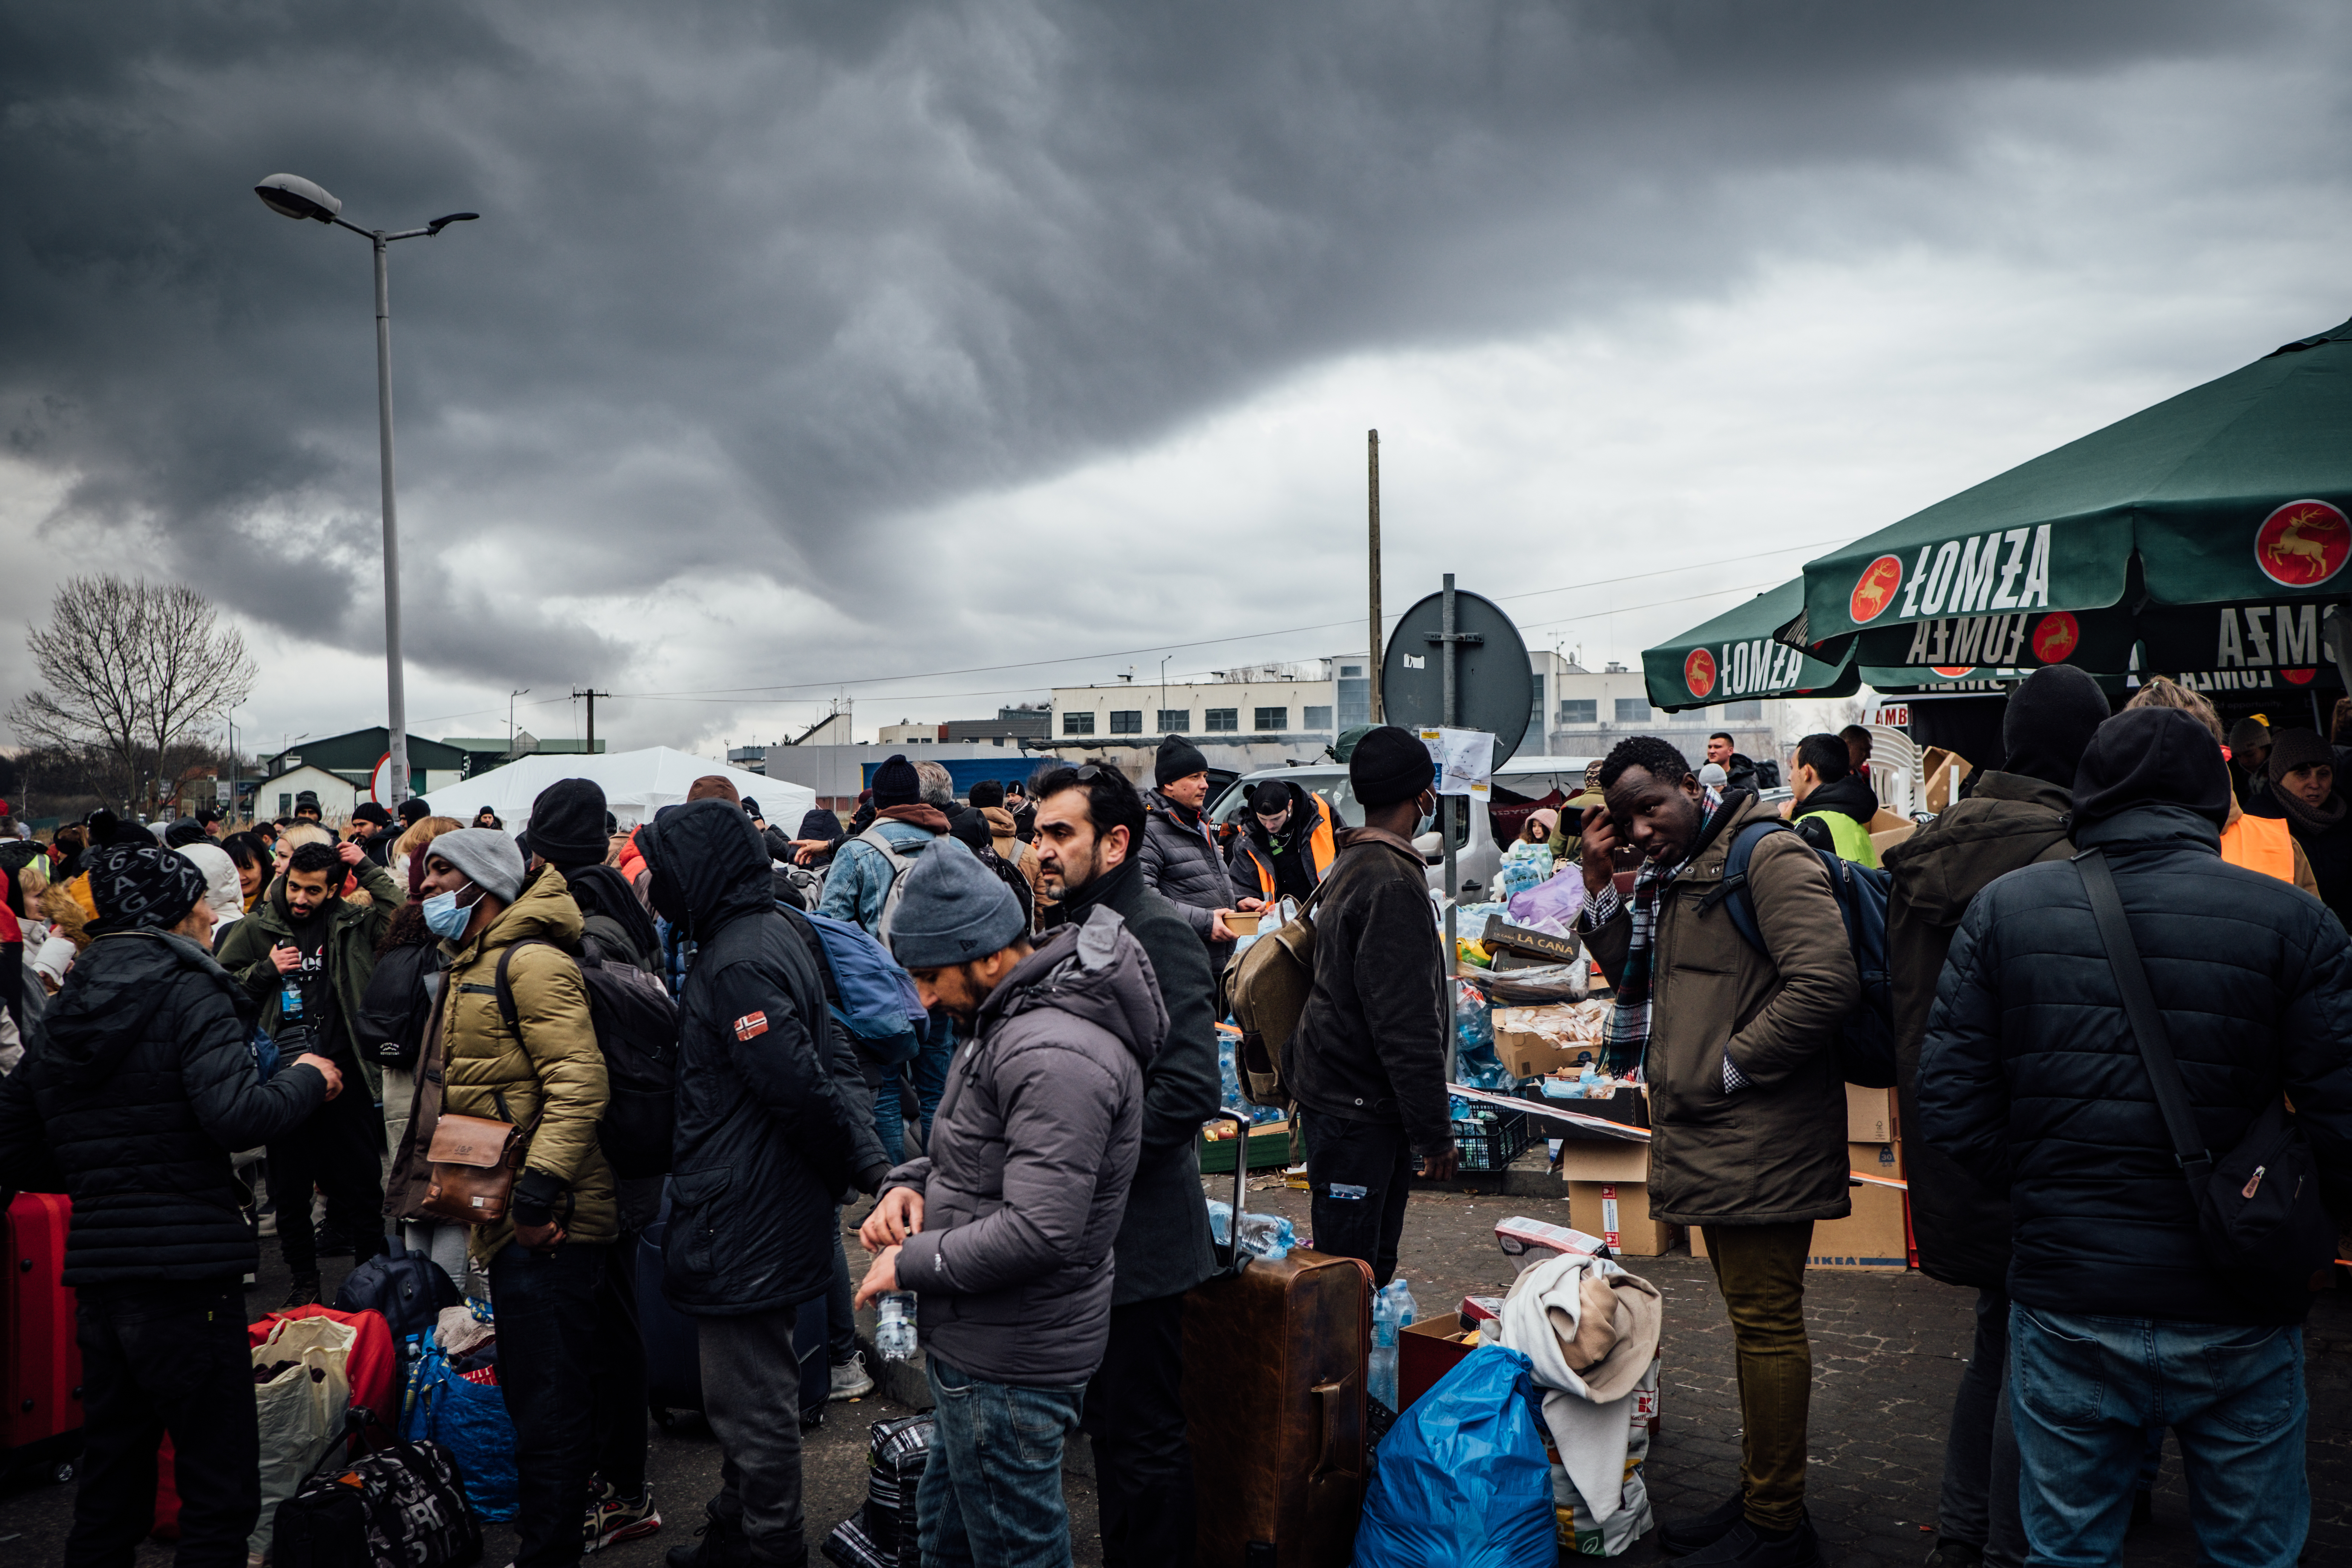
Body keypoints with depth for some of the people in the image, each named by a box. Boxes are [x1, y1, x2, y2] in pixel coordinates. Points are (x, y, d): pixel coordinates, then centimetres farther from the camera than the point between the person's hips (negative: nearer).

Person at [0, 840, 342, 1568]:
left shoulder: (63, 1014, 13)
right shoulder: (190, 995, -10)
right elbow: (236, 1116, -24)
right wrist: (307, 1078, -7)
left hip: (97, 1280, 8)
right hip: (185, 1275, -8)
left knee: (109, 1488, 20)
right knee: (222, 1489, 1)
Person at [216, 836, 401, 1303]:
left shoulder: (352, 924, 2)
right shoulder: (256, 929, 4)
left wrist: (367, 868, -9)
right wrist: (266, 969, -9)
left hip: (344, 1073, -1)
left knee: (363, 1184, 5)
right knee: (290, 1189, 10)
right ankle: (304, 1280, 24)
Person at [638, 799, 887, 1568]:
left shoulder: (736, 964, -21)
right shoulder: (774, 936, 11)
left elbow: (803, 1092, -26)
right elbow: (836, 1065, 9)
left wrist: (850, 1172, -11)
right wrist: (872, 1166, 2)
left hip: (744, 1234, -10)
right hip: (775, 1218, 10)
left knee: (754, 1405, 4)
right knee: (751, 1396, 23)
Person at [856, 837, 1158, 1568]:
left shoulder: (1054, 1056, -27)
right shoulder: (1009, 1022, 9)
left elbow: (1040, 1230, -30)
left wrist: (912, 1263, -18)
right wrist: (911, 1183, 1)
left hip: (1008, 1364, -11)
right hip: (979, 1343, 11)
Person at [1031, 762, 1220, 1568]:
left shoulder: (1159, 936, -17)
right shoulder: (1082, 928, 13)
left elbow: (1188, 1088, -26)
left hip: (1141, 1234, -9)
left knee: (1145, 1437, 2)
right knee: (1109, 1424, 20)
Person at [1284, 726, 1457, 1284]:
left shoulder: (1352, 864, 13)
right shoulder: (1393, 883, -20)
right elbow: (1406, 1023, -22)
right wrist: (1434, 1131, -17)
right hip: (1357, 1106, -10)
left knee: (1374, 1261, 16)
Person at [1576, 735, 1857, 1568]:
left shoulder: (1768, 856, -14)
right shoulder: (1674, 874, 16)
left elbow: (1826, 982, -24)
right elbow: (1634, 973, 24)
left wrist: (1735, 1066, -17)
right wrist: (1598, 883, 11)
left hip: (1761, 1136, -10)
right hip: (1710, 1139, 10)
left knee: (1767, 1321, -3)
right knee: (1751, 1315, 17)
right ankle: (1760, 1496, 28)